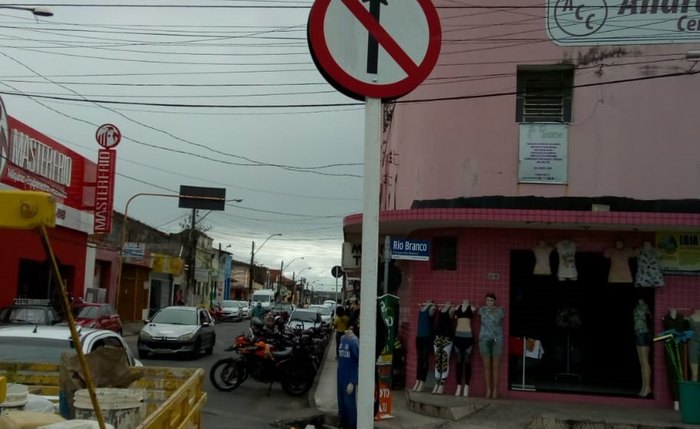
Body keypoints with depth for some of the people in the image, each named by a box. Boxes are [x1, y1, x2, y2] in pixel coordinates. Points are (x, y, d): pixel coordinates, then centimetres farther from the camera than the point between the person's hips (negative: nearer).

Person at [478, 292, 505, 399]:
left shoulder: (500, 310, 2)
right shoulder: (482, 309, 6)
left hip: (497, 340, -1)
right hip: (484, 339, 1)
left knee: (496, 366, -1)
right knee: (487, 365, 2)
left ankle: (495, 390, 4)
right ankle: (488, 389, 7)